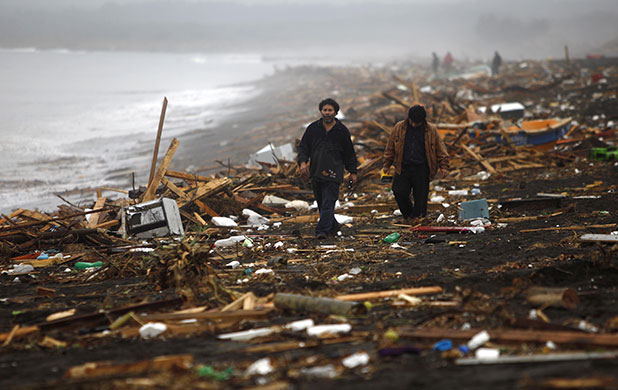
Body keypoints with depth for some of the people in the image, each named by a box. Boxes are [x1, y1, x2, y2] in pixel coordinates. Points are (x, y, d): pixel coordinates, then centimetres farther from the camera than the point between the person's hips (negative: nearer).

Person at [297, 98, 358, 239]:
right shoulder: (313, 128, 6)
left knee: (328, 203, -13)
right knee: (321, 203, 11)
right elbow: (303, 147, 7)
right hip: (316, 172, 3)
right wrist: (302, 162, -11)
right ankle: (333, 226, 29)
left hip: (333, 173, -3)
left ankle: (322, 230, -17)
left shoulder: (342, 131, 3)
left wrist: (352, 172, 10)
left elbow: (349, 153, 10)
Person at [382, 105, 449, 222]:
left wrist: (443, 166, 0)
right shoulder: (399, 128, 5)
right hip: (403, 168, 1)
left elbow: (440, 149, 8)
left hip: (422, 169, -1)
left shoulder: (431, 130, 2)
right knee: (399, 193, -11)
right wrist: (386, 165, 11)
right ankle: (407, 216, 14)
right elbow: (390, 148, 13)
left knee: (421, 196, -1)